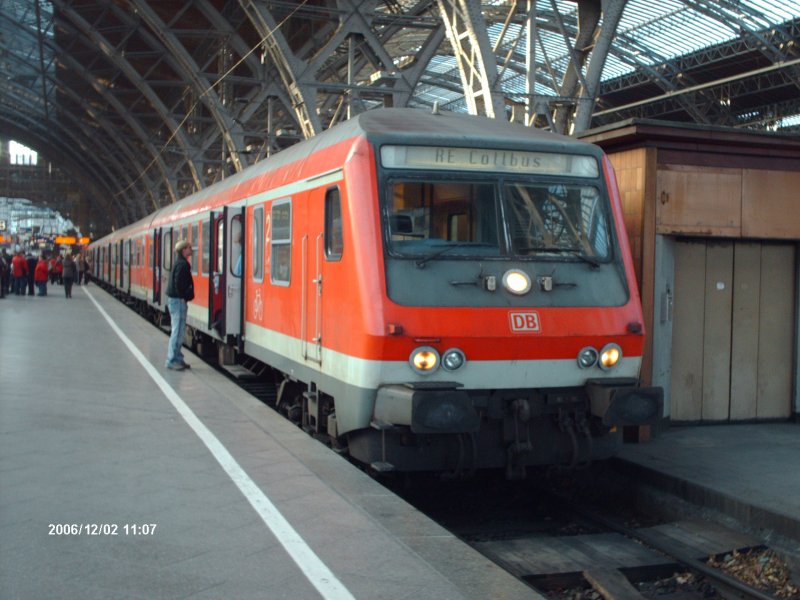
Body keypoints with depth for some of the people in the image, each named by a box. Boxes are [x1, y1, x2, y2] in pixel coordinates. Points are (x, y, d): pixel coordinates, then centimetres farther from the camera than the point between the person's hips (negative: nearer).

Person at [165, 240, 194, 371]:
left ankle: (177, 359, 19)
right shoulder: (182, 264, -15)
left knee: (179, 331, 14)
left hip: (174, 300, 10)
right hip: (178, 301, -10)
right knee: (178, 331, -7)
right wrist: (183, 297, -16)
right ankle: (172, 361, -4)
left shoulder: (180, 263, 15)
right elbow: (178, 283, -23)